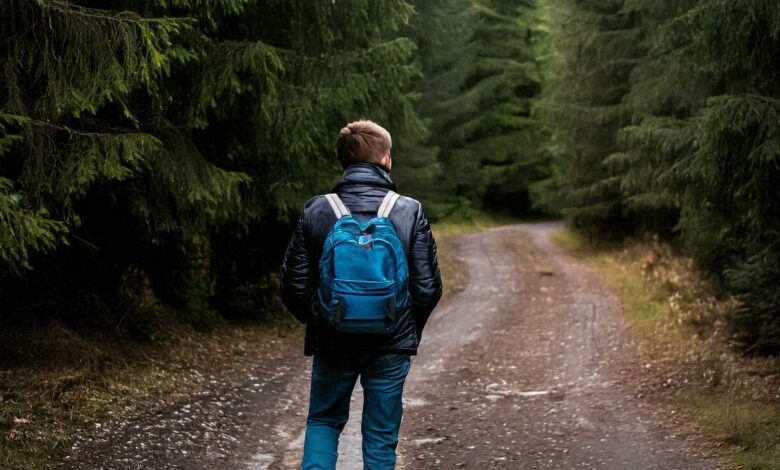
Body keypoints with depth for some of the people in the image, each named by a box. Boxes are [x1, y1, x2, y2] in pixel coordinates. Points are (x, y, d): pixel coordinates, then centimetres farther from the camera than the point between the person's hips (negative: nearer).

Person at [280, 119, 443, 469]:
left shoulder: (315, 211, -5)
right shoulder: (409, 212, -7)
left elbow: (294, 285, -2)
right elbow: (428, 286, -5)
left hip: (332, 342, 1)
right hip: (392, 346, -1)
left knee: (323, 421, 21)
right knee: (381, 436, 12)